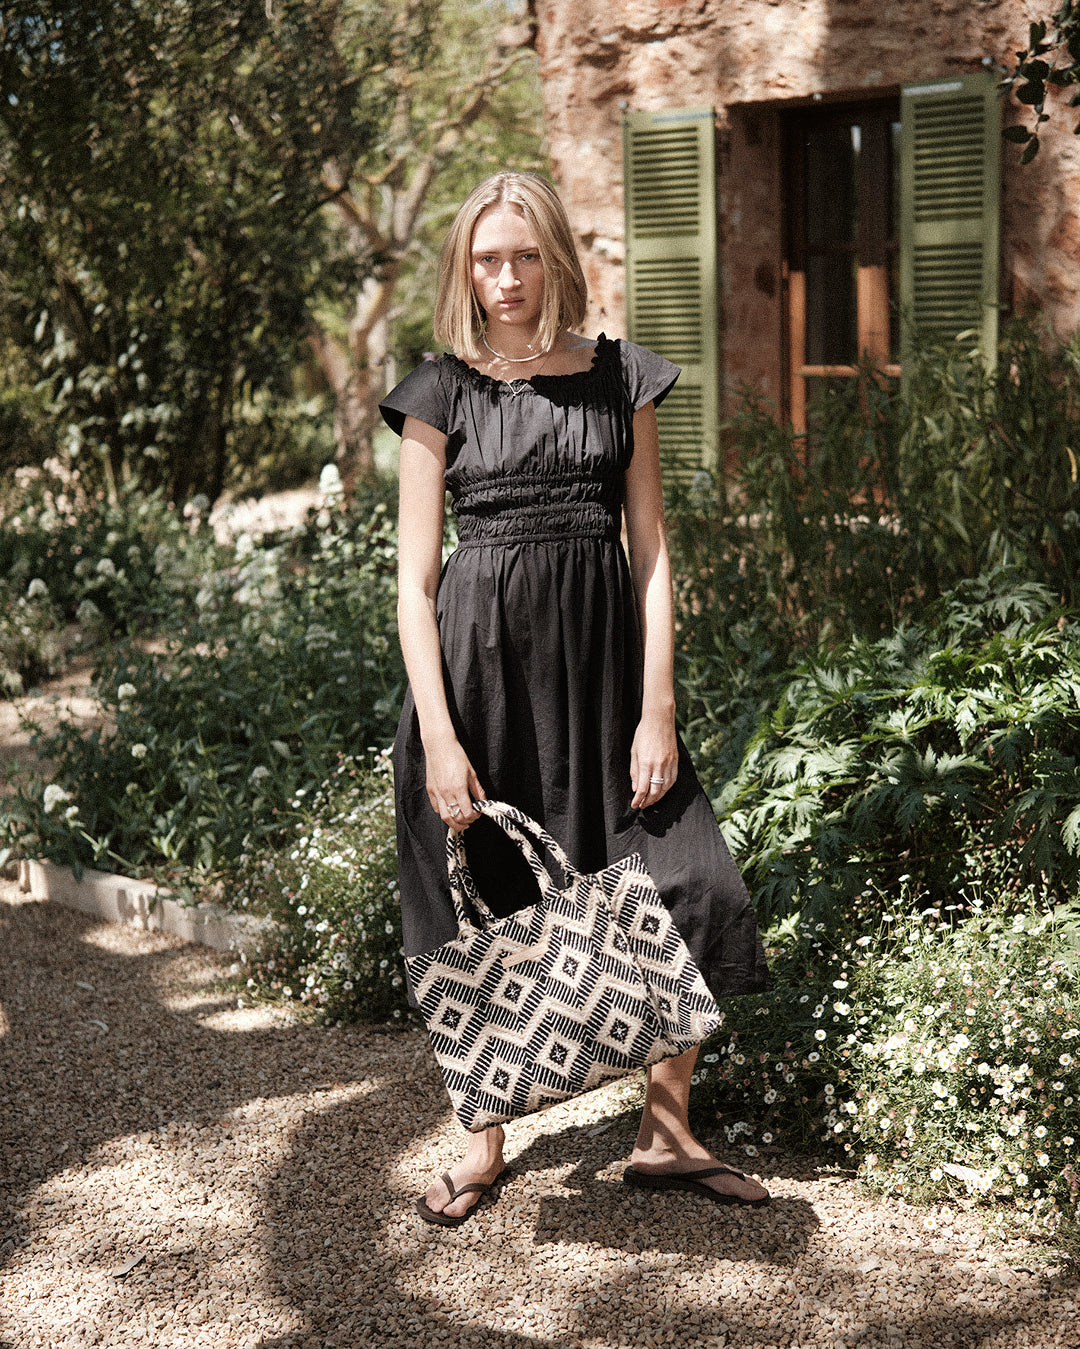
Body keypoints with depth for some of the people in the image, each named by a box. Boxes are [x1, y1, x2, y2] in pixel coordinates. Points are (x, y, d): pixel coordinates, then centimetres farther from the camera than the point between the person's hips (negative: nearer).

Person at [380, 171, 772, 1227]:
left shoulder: (619, 379, 7)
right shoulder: (441, 394, 2)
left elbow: (651, 552, 6)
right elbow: (415, 579, -1)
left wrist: (658, 709, -3)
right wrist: (438, 736, -10)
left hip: (602, 660, 2)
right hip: (481, 663, -2)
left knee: (696, 890, -5)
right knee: (499, 909, 5)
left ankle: (663, 1134, 12)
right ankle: (483, 1143, 24)